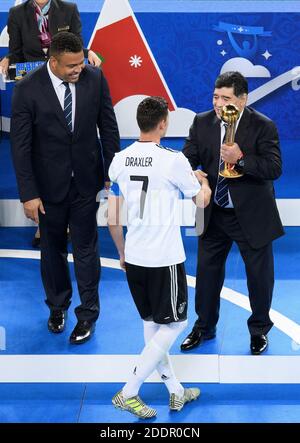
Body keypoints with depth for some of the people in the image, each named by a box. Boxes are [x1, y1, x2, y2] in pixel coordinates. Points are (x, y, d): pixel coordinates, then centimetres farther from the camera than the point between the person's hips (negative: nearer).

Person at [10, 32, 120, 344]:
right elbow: (20, 145, -13)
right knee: (52, 247, 16)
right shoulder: (28, 89, -16)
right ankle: (57, 305, 37)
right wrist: (29, 194, -14)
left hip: (87, 179, 1)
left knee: (85, 246, 6)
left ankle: (88, 313, 20)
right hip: (49, 183, 0)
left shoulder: (94, 78, -9)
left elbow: (108, 127, 0)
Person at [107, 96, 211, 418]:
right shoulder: (173, 161, -13)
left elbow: (112, 220, 6)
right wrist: (204, 180, 26)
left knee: (152, 325, 17)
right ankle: (128, 393, 2)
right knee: (173, 326, 7)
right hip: (165, 259, -6)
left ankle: (176, 392, 27)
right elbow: (202, 200, 4)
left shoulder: (119, 161, 1)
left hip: (133, 258, 6)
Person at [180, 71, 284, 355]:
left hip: (252, 215, -3)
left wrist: (241, 159, -32)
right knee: (207, 270, 14)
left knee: (260, 274, 10)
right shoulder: (202, 123, -3)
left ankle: (259, 329, 32)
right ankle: (204, 327, 34)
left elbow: (274, 168, -20)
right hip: (214, 213, 3)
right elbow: (188, 158, -8)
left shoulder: (263, 126, -14)